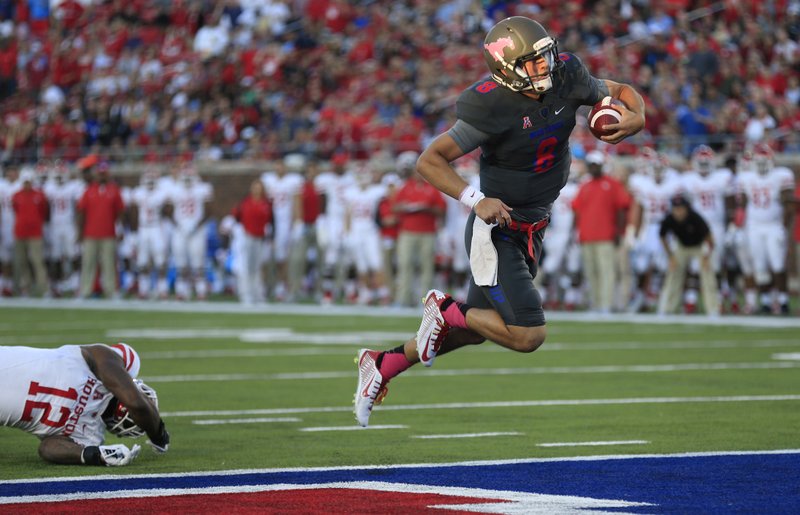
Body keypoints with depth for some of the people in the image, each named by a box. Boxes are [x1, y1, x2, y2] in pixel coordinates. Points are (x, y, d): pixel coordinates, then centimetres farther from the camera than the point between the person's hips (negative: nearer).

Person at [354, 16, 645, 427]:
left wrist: (635, 118, -13)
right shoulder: (492, 108, -25)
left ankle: (382, 365, 33)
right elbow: (428, 162, -21)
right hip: (496, 230, -7)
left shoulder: (565, 78, -7)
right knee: (527, 336, -14)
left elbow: (620, 93, 10)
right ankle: (446, 310, 9)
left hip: (530, 232, 8)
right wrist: (476, 200, -33)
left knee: (472, 329, 18)